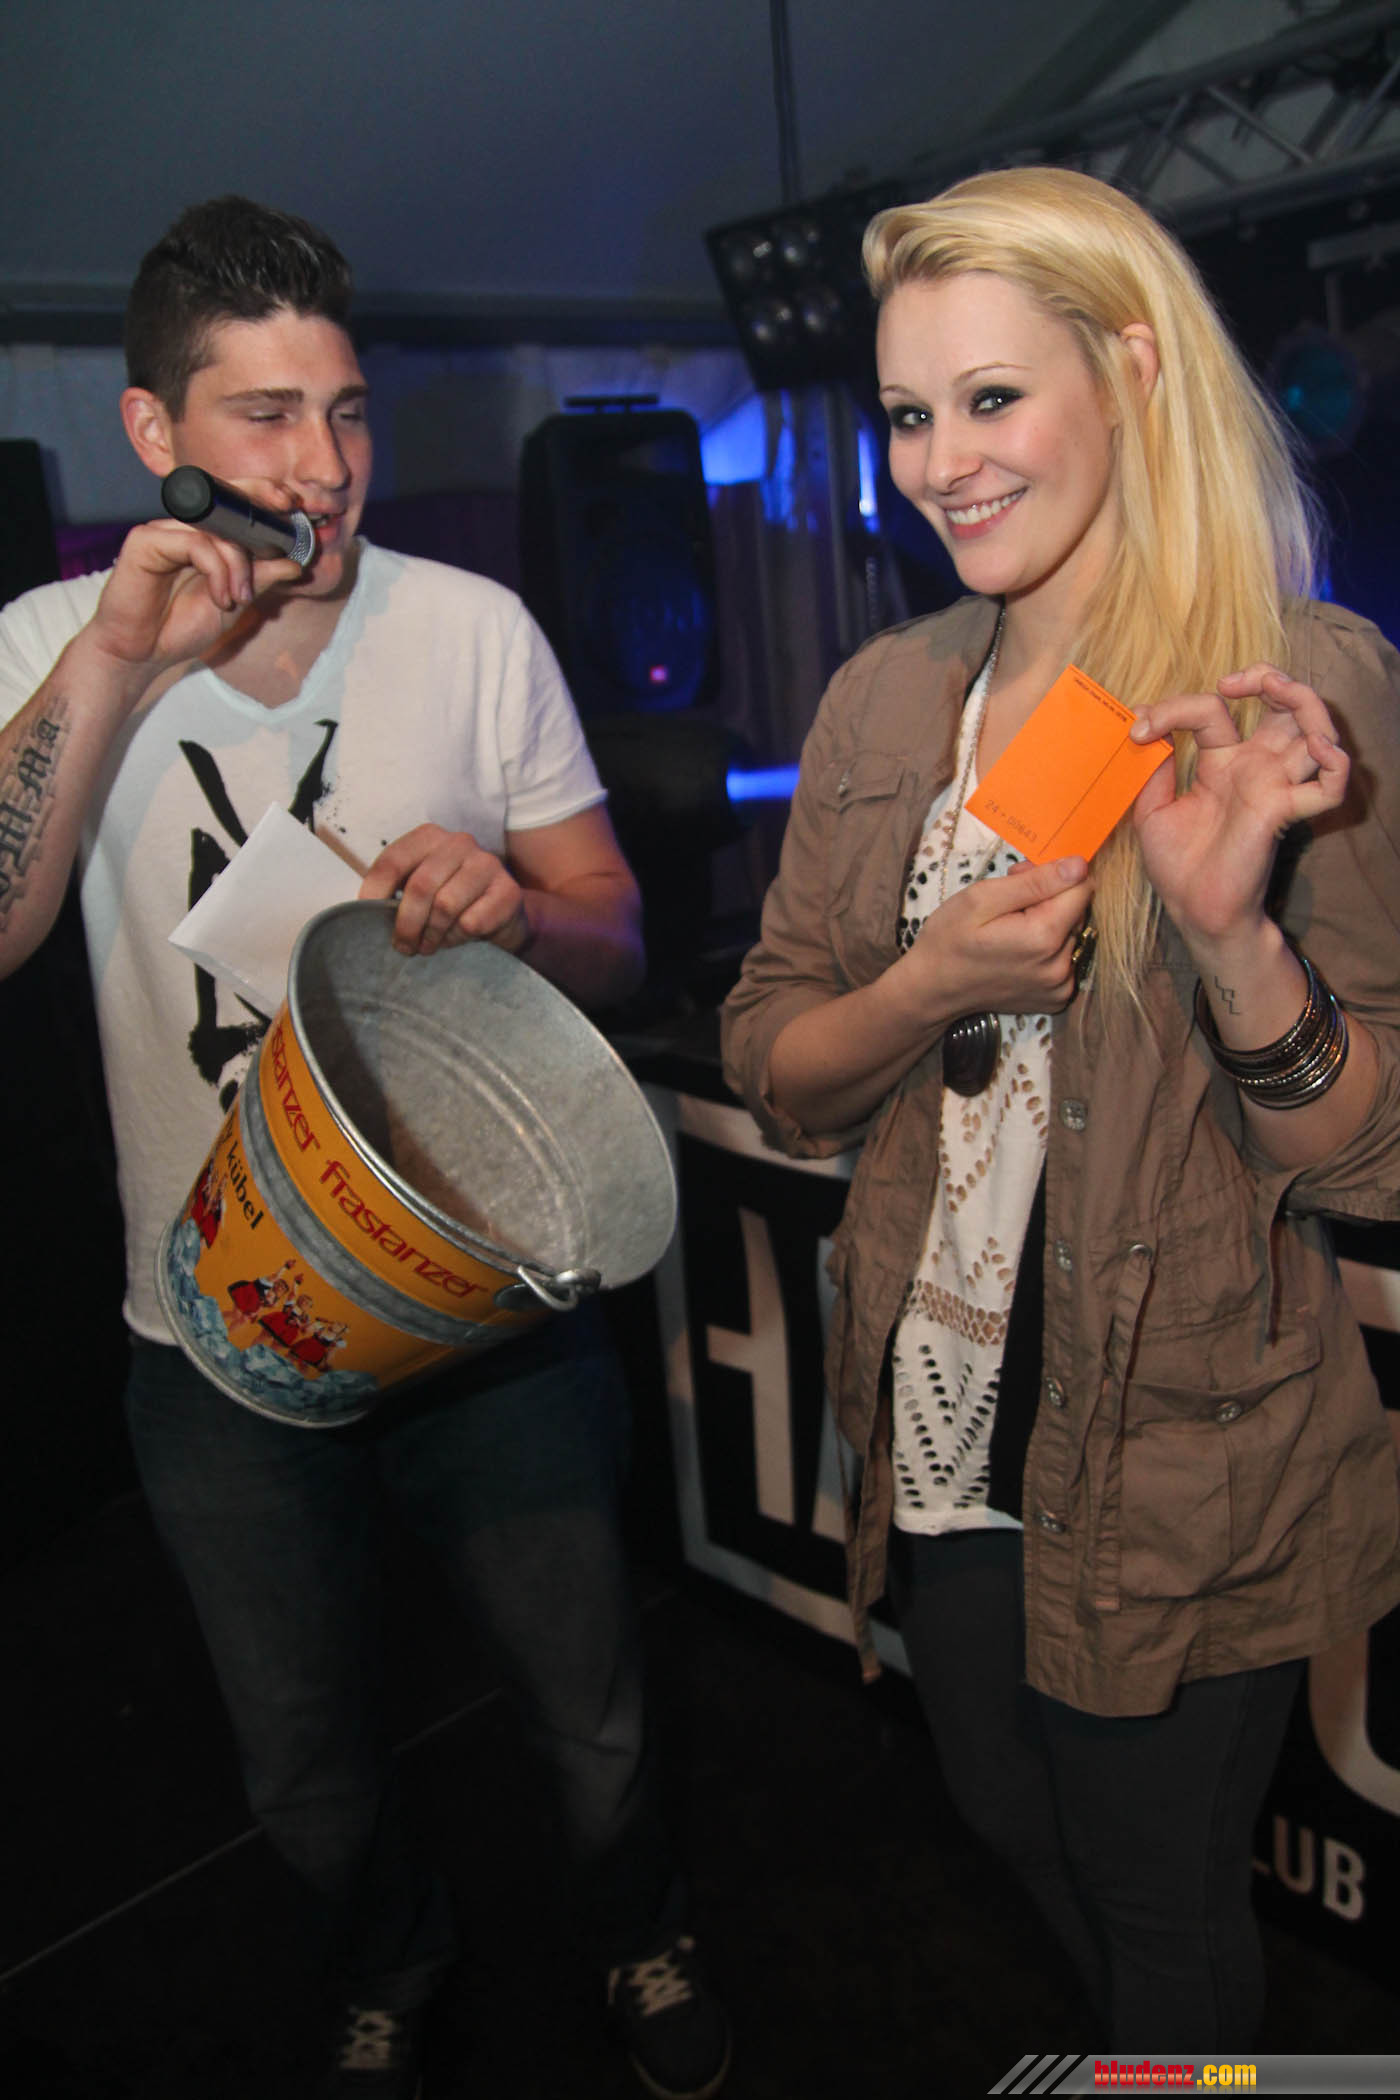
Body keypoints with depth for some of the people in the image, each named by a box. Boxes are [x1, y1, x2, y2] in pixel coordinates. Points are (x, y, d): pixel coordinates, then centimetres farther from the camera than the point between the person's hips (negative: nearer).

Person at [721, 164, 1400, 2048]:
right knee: (1013, 1830, 28)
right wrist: (932, 985, -19)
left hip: (1184, 1474, -5)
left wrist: (1230, 925, -31)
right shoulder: (882, 701, 0)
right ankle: (1130, 2037, 60)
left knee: (1164, 1905, 18)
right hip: (941, 1430, 5)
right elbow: (773, 1075, 1)